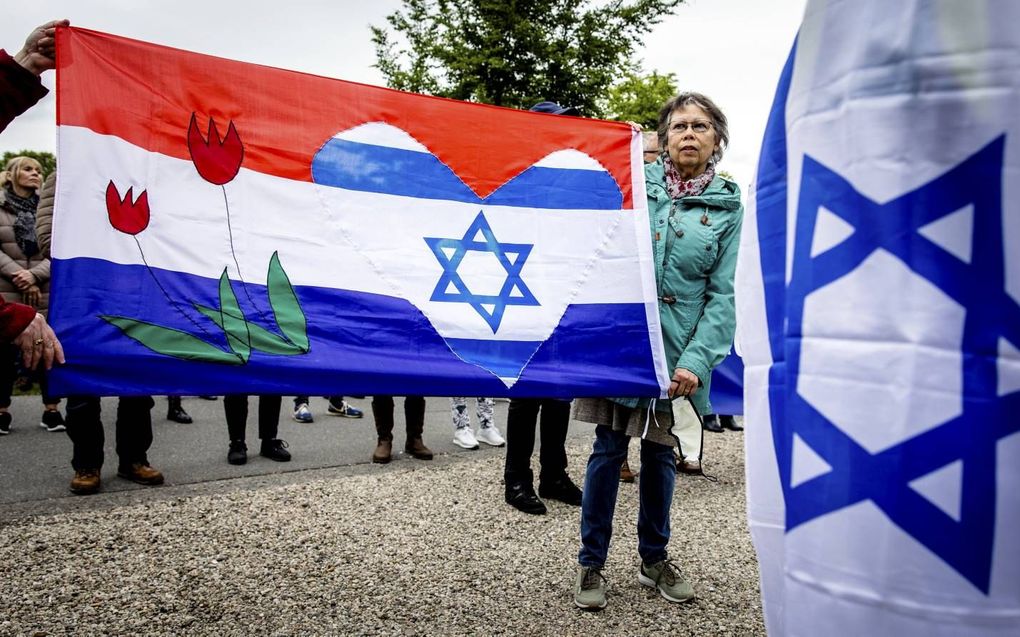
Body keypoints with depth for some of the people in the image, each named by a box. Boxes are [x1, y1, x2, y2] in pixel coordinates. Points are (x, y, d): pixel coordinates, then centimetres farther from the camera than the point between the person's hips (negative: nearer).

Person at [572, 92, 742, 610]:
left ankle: (654, 558, 32)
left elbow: (724, 295, -3)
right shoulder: (634, 182, 4)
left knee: (660, 452, 13)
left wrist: (696, 361, -12)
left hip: (676, 352, 1)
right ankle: (591, 562, 19)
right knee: (609, 448, 3)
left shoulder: (729, 207, 3)